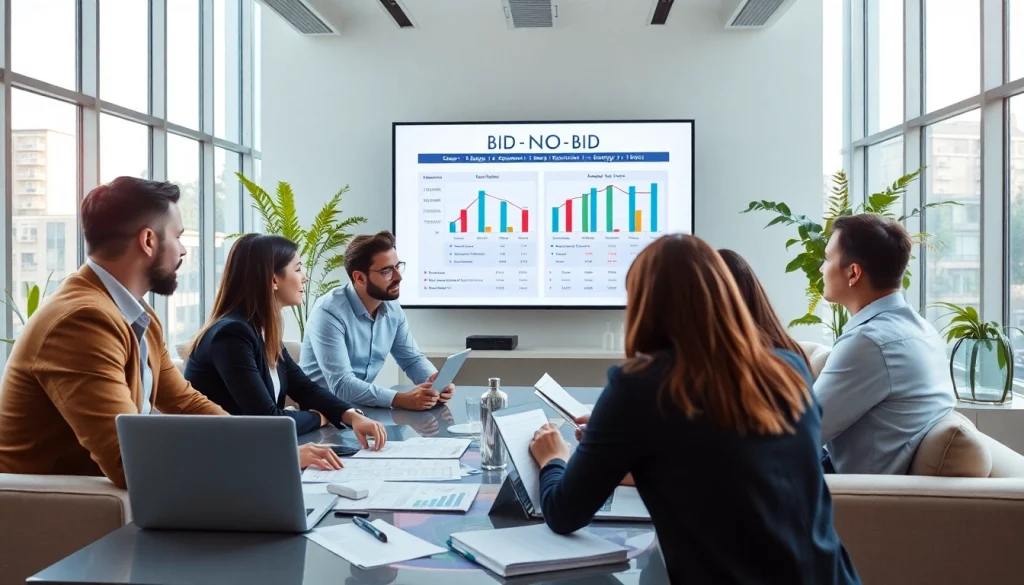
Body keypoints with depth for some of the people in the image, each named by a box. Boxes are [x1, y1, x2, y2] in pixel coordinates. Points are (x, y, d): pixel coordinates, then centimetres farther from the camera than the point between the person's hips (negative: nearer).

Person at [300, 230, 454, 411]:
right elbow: (341, 385, -29)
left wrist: (435, 380, -14)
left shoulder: (392, 309, 0)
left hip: (363, 408, 6)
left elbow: (412, 359, 8)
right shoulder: (329, 313, -22)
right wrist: (400, 399, -38)